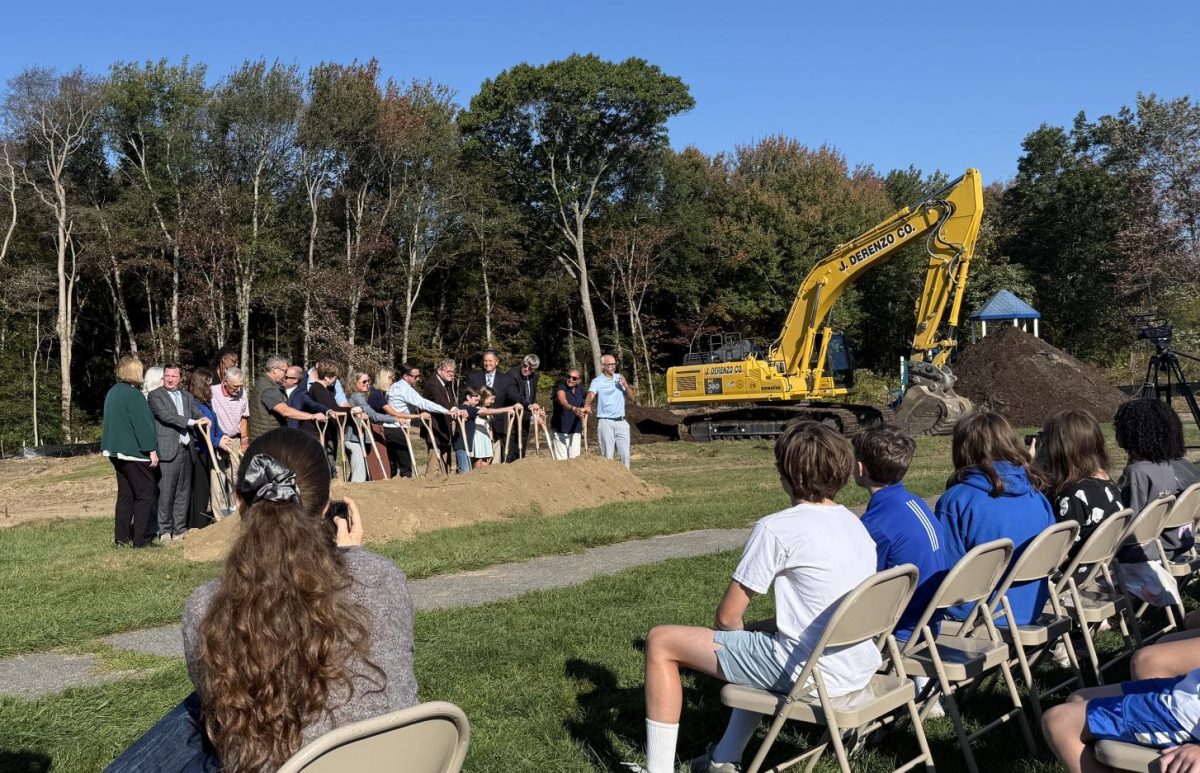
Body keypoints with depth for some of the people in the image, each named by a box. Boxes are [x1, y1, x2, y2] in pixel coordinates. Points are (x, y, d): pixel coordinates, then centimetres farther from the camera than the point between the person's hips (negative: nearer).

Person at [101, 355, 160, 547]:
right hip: (135, 452, -9)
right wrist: (152, 450, -14)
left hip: (117, 451, 9)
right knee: (145, 495, -2)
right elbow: (142, 423, -18)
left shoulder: (112, 393, 11)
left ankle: (121, 538, 14)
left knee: (125, 494, 13)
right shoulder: (132, 394, -16)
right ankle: (141, 539, -3)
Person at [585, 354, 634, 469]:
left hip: (621, 421, 4)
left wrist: (625, 385, -6)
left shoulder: (619, 378, 12)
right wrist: (587, 406, -44)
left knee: (625, 454, 6)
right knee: (607, 455, -2)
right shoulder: (597, 381, -3)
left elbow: (631, 398, 12)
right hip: (605, 422, -4)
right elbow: (590, 395, -22)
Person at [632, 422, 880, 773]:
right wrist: (754, 630, 18)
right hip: (860, 669, 9)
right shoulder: (856, 524, 9)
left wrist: (742, 632, 14)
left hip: (810, 674, -8)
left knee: (661, 642, 2)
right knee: (762, 636, 38)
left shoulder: (776, 529, -15)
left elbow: (727, 616, -8)